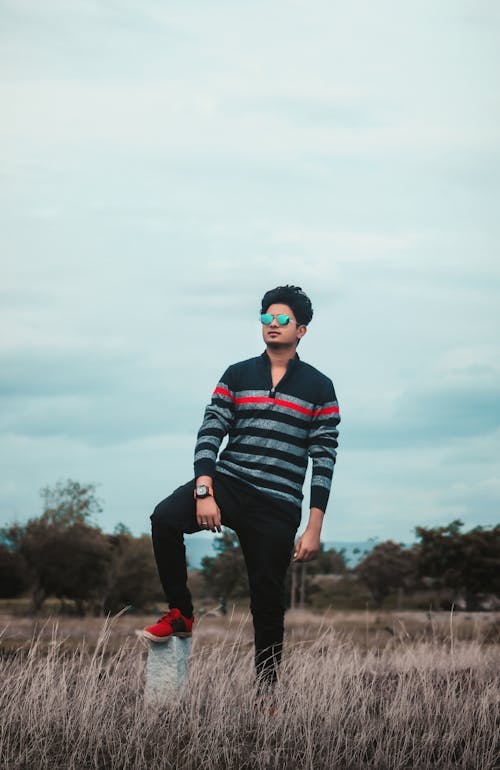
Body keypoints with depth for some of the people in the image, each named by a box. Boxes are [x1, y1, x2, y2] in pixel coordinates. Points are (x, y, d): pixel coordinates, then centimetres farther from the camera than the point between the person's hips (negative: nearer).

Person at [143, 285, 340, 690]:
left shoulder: (319, 387, 6)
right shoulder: (237, 376, 10)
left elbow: (324, 458, 2)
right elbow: (209, 434, 3)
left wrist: (314, 529, -5)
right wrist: (204, 492, -13)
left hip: (278, 507, -1)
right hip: (227, 484, 1)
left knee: (268, 602, 0)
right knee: (165, 519, -27)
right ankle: (180, 614, -10)